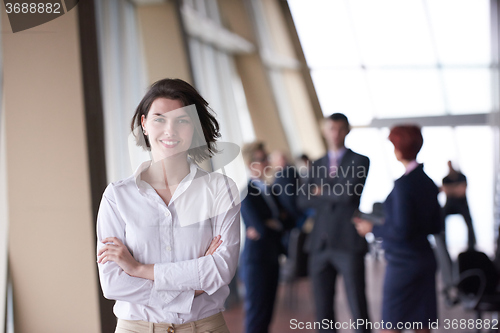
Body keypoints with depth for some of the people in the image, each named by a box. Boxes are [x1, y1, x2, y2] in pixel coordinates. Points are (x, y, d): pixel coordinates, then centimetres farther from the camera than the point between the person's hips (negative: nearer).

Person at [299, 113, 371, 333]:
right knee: (323, 310, 8)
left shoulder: (359, 161, 2)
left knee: (358, 309, -3)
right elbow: (304, 200, 4)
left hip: (348, 242, -4)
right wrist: (334, 196, -7)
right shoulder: (317, 165, 15)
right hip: (320, 243, 4)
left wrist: (323, 192, 1)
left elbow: (350, 193, -14)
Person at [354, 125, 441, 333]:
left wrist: (372, 229, -7)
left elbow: (402, 231, -21)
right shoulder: (428, 183, 7)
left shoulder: (403, 184, -18)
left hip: (403, 263, -8)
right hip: (424, 259, 8)